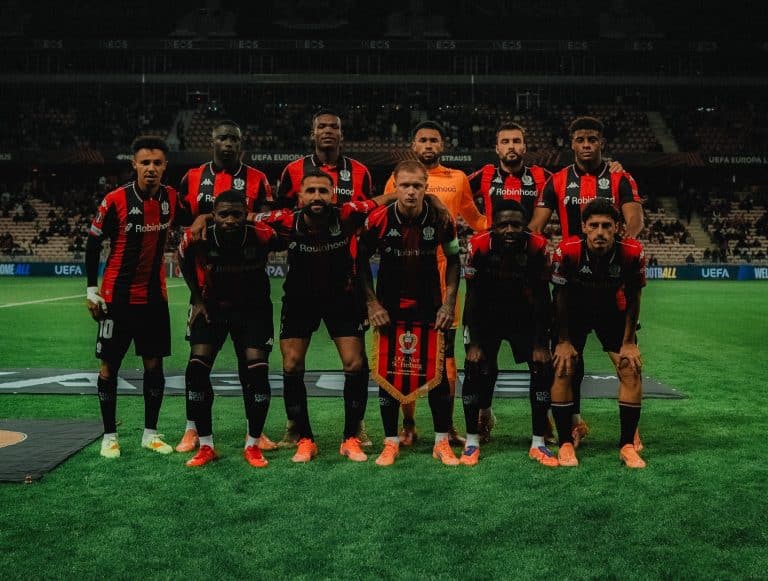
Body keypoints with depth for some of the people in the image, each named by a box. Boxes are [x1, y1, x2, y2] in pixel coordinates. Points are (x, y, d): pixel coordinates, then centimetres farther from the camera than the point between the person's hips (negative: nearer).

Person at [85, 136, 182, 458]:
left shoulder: (172, 198, -3)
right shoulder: (115, 200, -13)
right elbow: (93, 243, -5)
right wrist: (91, 290, -7)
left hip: (155, 296, 4)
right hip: (117, 296, -3)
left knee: (154, 364, 6)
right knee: (109, 366, 2)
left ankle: (150, 433, 17)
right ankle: (109, 435, 13)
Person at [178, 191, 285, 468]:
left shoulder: (262, 236, -25)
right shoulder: (197, 239, -21)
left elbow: (288, 244, -3)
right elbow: (185, 261, 3)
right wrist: (197, 299, 3)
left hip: (253, 309, -1)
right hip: (212, 307, 1)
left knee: (257, 370, -12)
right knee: (197, 368, -11)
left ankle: (253, 445, 6)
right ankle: (206, 446, 3)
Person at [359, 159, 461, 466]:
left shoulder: (441, 219, -12)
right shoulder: (378, 220, -14)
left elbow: (453, 259, 2)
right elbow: (361, 260, -1)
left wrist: (449, 303, -4)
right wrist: (372, 303, -7)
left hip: (430, 305, 0)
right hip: (390, 307, 0)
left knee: (438, 370, 0)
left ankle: (442, 442, 14)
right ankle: (391, 442, 15)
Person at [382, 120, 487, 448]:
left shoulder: (458, 179, 11)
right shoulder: (398, 178, 10)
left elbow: (474, 219, 21)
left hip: (443, 274, 0)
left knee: (445, 354, 2)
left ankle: (446, 427, 11)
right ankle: (408, 426, 14)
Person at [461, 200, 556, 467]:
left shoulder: (538, 246, -21)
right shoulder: (479, 245, -23)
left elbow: (542, 299, -12)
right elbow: (473, 297, -14)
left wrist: (541, 344, -12)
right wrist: (474, 343, -15)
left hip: (524, 314, 1)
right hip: (486, 315, -1)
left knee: (543, 368, -9)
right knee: (476, 370, -12)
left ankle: (538, 444, 3)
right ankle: (472, 442, 3)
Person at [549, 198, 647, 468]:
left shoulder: (632, 252, -27)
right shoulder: (567, 251, -30)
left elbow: (633, 298, -10)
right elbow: (561, 296, -14)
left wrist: (629, 342, -8)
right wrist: (563, 341, -10)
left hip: (613, 311, 1)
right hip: (574, 311, -1)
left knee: (632, 370, -8)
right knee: (562, 369, -11)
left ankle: (627, 446, 5)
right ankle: (565, 444, 1)